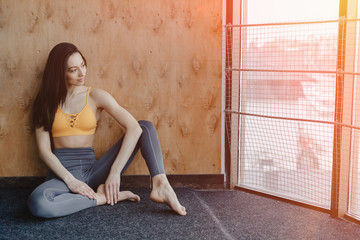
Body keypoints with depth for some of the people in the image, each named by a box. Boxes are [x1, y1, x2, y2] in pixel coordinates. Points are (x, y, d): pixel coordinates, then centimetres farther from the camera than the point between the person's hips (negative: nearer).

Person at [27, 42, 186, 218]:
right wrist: (70, 180, -16)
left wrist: (115, 171, -18)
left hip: (91, 169, 1)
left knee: (146, 127, -11)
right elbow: (44, 149, -2)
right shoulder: (46, 102, 5)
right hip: (62, 171, -1)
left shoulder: (95, 96, 3)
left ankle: (161, 184, -32)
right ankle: (100, 198, -17)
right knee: (37, 203, -38)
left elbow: (134, 128, -11)